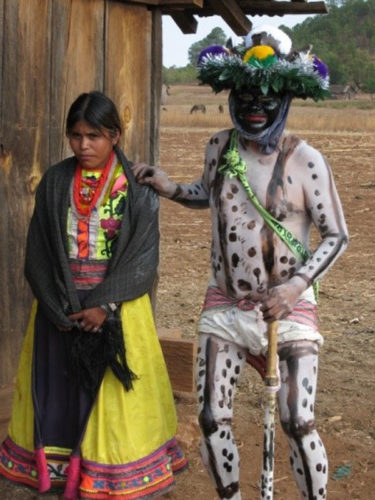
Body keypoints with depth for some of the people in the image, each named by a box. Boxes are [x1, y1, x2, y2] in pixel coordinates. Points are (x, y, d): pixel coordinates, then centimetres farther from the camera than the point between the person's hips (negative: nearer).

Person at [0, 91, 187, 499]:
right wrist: (61, 308, -10)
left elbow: (143, 257, -8)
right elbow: (37, 254, 0)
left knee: (116, 398, 1)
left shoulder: (137, 188, -4)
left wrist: (105, 305, -16)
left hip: (117, 308, -2)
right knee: (61, 392, 4)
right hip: (60, 308, 2)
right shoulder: (54, 182, 3)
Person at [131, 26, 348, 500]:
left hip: (288, 310, -4)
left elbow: (336, 235, -9)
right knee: (212, 419, 7)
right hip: (225, 307, 5)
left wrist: (296, 286, -22)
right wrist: (165, 185, 5)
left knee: (298, 425, -6)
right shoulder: (219, 147, 0)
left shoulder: (305, 160, -14)